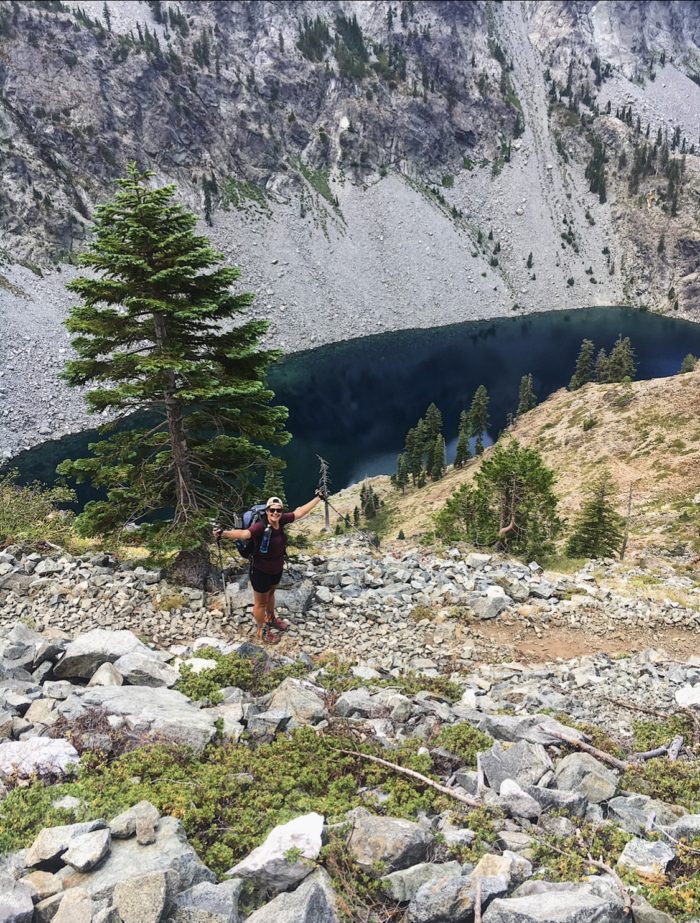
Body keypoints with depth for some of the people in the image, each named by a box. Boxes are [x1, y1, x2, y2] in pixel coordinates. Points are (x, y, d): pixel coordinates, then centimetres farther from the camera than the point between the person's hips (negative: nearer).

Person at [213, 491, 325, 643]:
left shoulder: (281, 521, -15)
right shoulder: (260, 527, -33)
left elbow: (300, 512, -1)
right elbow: (244, 533, -52)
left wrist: (318, 498, 7)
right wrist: (224, 533, -71)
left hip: (277, 569, 7)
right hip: (261, 571, -7)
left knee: (271, 593, 32)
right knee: (261, 602, 16)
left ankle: (271, 619, 58)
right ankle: (262, 630, 39)